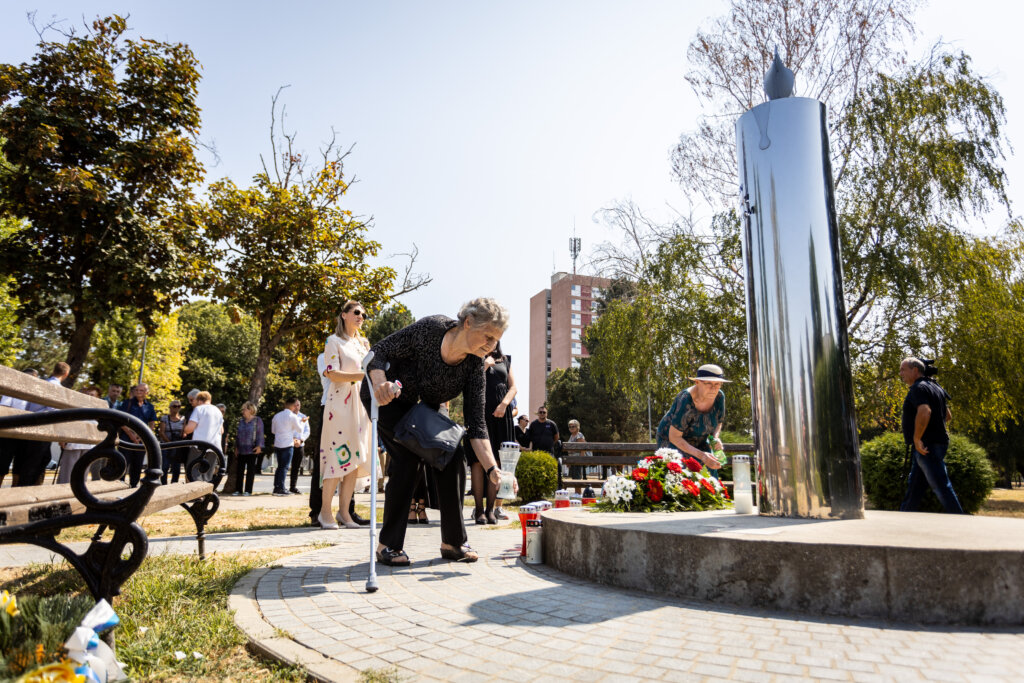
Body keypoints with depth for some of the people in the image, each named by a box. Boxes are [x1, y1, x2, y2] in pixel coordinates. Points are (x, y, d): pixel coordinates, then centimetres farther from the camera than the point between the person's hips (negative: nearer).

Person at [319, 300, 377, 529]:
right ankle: (325, 511, 1)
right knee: (339, 455, -9)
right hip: (340, 402, -6)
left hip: (361, 403, 6)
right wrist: (362, 375, -21)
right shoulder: (334, 341, 0)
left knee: (355, 457, 2)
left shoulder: (363, 343, 20)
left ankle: (344, 511, 7)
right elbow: (332, 374, -11)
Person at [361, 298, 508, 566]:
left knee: (453, 458, -10)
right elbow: (379, 351, -25)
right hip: (388, 399, -4)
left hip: (423, 408, 5)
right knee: (408, 457, -21)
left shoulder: (475, 365, -20)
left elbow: (476, 423, -20)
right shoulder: (430, 328, -32)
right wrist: (380, 383, -46)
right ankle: (388, 545, -7)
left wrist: (493, 469, -30)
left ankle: (453, 542, 5)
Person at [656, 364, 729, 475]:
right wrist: (700, 455, -36)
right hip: (672, 441, -5)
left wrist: (715, 438, -17)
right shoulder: (686, 400, -32)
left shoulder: (719, 397, -14)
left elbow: (718, 423, 6)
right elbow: (674, 436, -28)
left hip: (697, 443, 6)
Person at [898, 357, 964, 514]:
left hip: (926, 446, -11)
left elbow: (924, 412, -31)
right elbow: (948, 416, 26)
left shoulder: (918, 388, -14)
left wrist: (917, 438, -25)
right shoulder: (935, 387, 18)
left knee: (941, 487, -7)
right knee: (913, 485, 14)